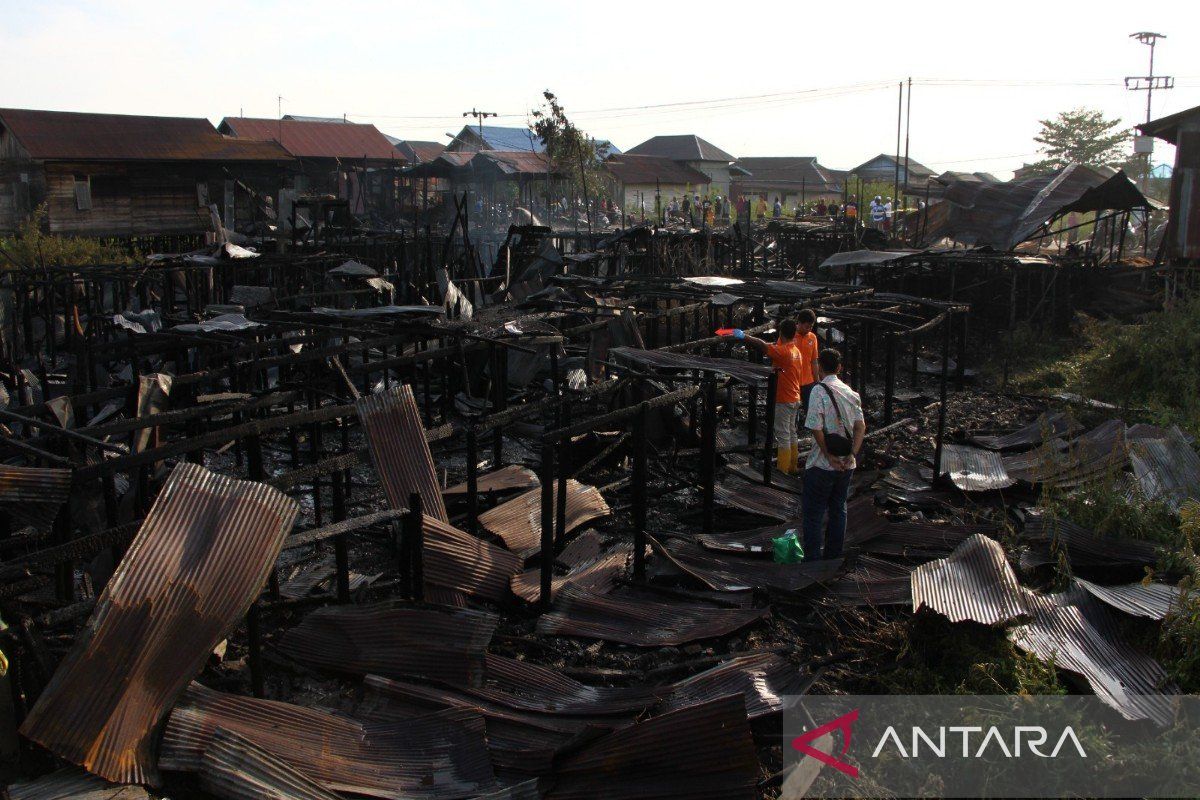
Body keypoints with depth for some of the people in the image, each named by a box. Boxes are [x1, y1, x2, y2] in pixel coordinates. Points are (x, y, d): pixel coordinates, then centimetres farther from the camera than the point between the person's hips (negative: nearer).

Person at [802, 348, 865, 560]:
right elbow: (861, 426, -1)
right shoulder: (851, 392, 6)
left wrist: (829, 456, -12)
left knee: (813, 513, 4)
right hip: (847, 464, 6)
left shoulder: (819, 391, -14)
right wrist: (852, 454, -7)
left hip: (823, 464, -6)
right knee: (838, 509, 17)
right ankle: (833, 557, 26)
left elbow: (816, 428, -20)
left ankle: (812, 560, 6)